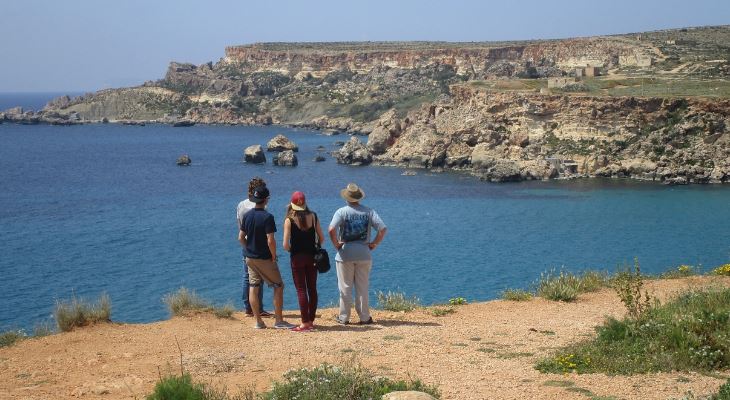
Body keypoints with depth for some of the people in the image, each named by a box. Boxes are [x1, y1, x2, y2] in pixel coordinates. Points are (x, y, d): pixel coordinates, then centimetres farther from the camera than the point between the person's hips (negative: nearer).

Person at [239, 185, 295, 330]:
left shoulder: (247, 215, 2)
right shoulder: (267, 217, -18)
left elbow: (241, 237, 6)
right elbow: (270, 241, -21)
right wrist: (274, 257, -8)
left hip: (250, 258, 6)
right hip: (264, 258, -6)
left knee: (253, 288, 9)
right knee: (278, 286, 4)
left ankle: (258, 321, 11)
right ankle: (279, 321, 2)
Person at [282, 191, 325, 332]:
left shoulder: (289, 220, -12)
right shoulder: (313, 217, -1)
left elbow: (285, 245, -15)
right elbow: (321, 238, 2)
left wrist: (291, 250, 5)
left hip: (297, 257, -4)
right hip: (312, 257, 4)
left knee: (301, 290, 0)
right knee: (312, 289, 12)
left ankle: (305, 323, -2)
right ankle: (311, 321, 18)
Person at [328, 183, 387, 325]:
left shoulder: (341, 212, -7)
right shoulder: (369, 212, 1)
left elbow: (331, 229, -21)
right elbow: (383, 229, -6)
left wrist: (336, 244, -8)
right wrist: (374, 244, 3)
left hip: (345, 253, -2)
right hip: (364, 253, 2)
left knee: (345, 287, 6)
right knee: (362, 287, 10)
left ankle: (344, 317, 11)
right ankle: (364, 317, 12)